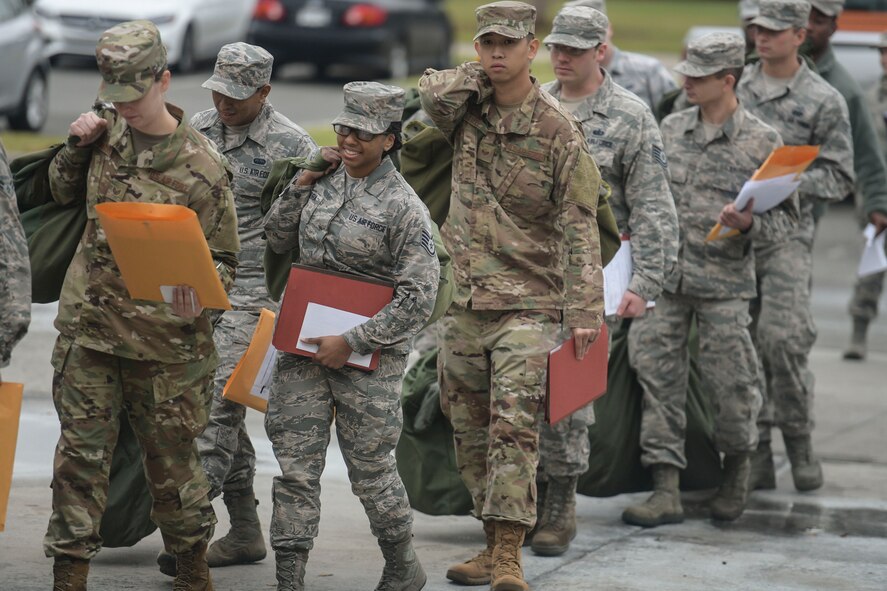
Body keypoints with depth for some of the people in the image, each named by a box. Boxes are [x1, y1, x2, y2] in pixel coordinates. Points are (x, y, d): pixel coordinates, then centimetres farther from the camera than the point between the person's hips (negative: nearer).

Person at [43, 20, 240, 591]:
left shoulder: (201, 165, -12)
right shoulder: (109, 132, 4)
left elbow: (224, 259, -5)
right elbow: (64, 191, 21)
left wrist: (197, 293, -27)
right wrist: (78, 146, 1)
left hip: (164, 341, -4)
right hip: (87, 326, 4)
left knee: (172, 460, 8)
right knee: (81, 453, 4)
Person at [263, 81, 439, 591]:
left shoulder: (402, 207, -13)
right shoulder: (324, 179, 6)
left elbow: (419, 298, -15)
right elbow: (278, 238, 16)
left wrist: (352, 342, -18)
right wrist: (302, 185, 1)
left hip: (369, 357, -5)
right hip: (304, 347, 5)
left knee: (371, 468, 5)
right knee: (295, 465, 2)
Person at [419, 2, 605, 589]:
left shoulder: (559, 132, -8)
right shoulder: (467, 110, 8)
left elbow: (579, 228, -10)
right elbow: (432, 91, -9)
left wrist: (584, 310, -17)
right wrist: (483, 77, -6)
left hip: (527, 303, -5)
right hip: (464, 299, 5)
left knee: (514, 425, -14)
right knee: (469, 429, 10)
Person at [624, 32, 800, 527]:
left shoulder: (763, 142, -2)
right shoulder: (671, 129, 9)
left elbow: (787, 216, 1)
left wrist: (748, 225, -18)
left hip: (724, 283, -3)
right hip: (664, 277, 3)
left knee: (730, 383, 1)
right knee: (658, 377, -3)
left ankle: (738, 465, 29)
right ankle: (667, 489, 0)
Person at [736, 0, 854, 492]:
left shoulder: (823, 101, 1)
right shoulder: (735, 88, 12)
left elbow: (838, 178, 0)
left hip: (786, 235, -4)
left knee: (782, 335, -17)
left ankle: (799, 442, -1)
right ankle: (756, 457, 9)